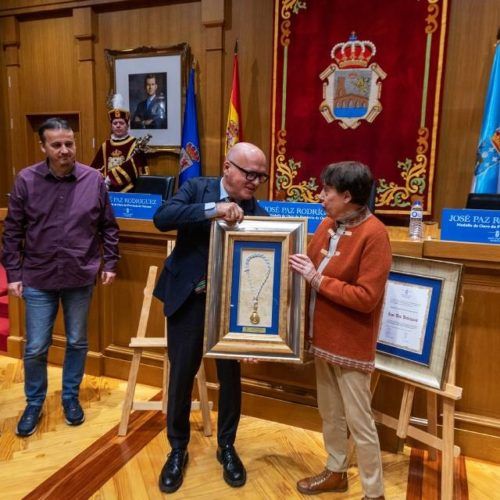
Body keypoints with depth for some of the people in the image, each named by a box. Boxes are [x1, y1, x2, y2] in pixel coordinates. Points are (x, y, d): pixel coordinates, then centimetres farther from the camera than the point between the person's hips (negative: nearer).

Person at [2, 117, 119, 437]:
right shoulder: (26, 180, -6)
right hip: (38, 280, 0)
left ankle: (71, 398, 35)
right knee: (35, 348, 8)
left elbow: (108, 227, 4)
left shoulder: (94, 180, -4)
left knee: (77, 343, 14)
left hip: (80, 279, 1)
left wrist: (110, 263, 1)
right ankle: (34, 404, 32)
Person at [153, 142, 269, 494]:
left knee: (230, 376, 12)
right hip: (188, 300, -1)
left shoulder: (257, 213, -5)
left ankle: (226, 446, 36)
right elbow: (163, 217, -23)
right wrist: (212, 209, -33)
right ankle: (178, 449, 33)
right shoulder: (197, 188, -6)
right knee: (181, 376, 11)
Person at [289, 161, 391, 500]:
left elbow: (366, 297, -24)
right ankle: (336, 472, 42)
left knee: (359, 422, 7)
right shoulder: (328, 224, 2)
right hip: (323, 336, 8)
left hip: (352, 344, -7)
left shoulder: (374, 234, -20)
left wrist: (317, 279, -22)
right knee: (330, 412, 22)